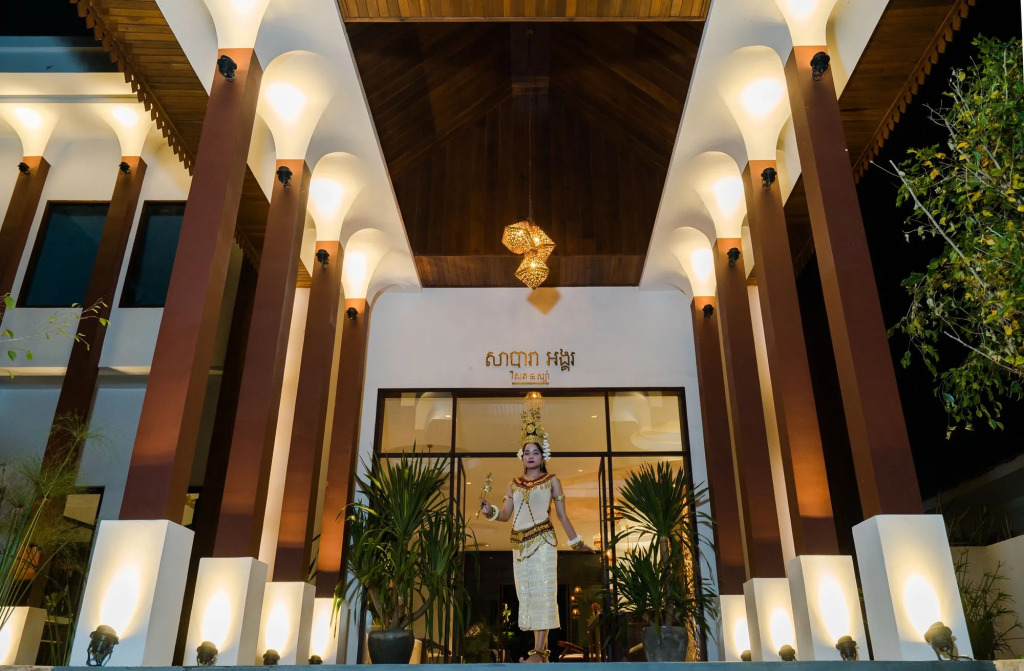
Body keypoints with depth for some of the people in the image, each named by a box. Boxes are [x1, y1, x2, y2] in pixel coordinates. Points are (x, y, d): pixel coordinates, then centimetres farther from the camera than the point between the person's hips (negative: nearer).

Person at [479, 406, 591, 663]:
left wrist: (576, 542, 4)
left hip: (543, 540, -4)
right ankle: (540, 648, 13)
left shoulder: (551, 480, 4)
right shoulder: (514, 484, 13)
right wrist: (489, 511, -13)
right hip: (519, 543, 5)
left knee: (542, 591, -9)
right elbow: (505, 515, 7)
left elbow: (562, 515, 6)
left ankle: (539, 651, -10)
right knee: (527, 593, 5)